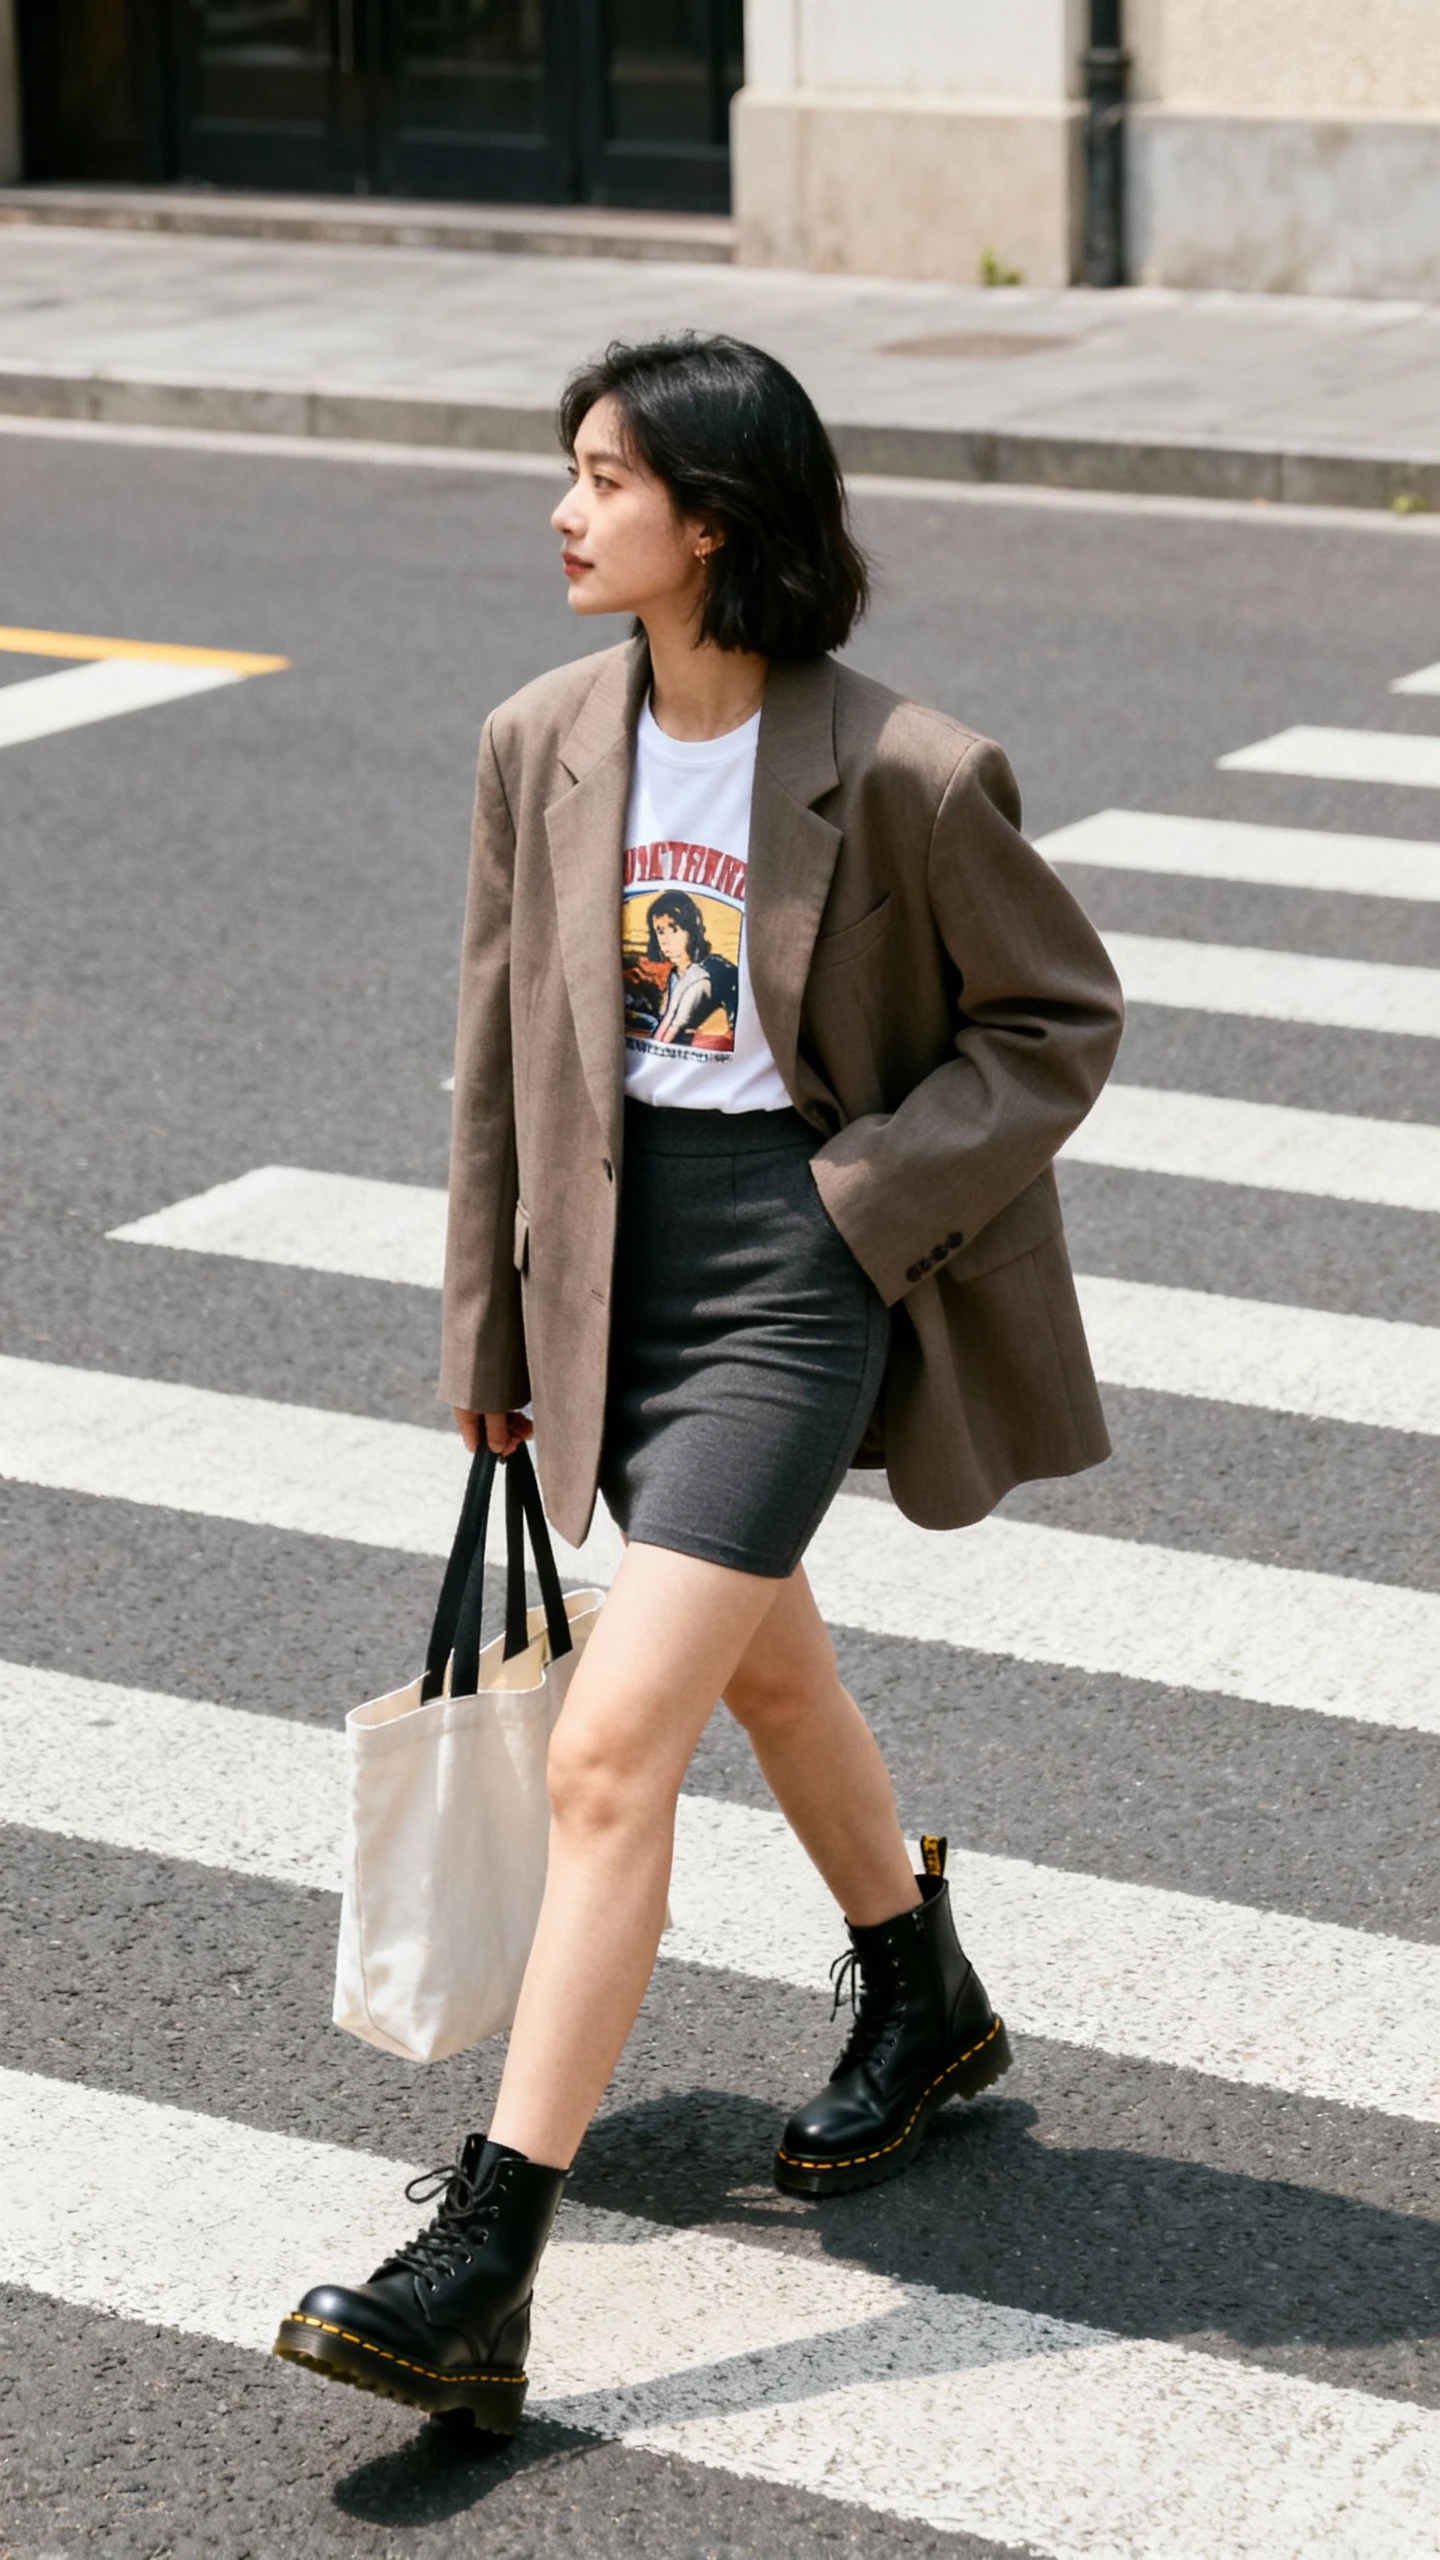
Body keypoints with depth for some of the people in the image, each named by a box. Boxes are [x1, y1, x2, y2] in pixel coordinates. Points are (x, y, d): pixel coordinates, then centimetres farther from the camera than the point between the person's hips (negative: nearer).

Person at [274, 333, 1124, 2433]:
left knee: (608, 1756, -14)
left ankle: (482, 2273, -12)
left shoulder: (903, 774, -15)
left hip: (796, 1263, -7)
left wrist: (864, 1196, -12)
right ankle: (925, 2004, 53)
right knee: (764, 1669, 26)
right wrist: (491, 1320, 13)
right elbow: (499, 1045, 9)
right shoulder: (547, 745, 0)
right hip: (616, 1255, 7)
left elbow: (1062, 1017, -3)